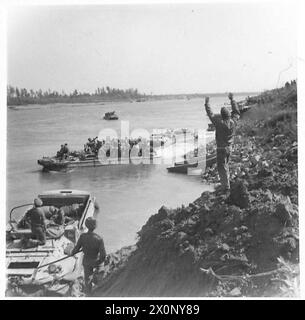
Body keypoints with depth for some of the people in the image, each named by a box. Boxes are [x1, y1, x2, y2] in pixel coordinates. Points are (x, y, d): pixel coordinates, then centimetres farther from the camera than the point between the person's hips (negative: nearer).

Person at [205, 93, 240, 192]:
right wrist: (232, 99, 16)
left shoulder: (220, 123, -24)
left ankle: (226, 186, 3)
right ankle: (226, 183, 34)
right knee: (225, 165, 23)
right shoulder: (233, 121, -10)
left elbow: (210, 114, -14)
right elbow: (236, 112, 8)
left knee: (222, 167, 2)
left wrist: (207, 103, -2)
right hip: (229, 147, 6)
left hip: (221, 148, -6)